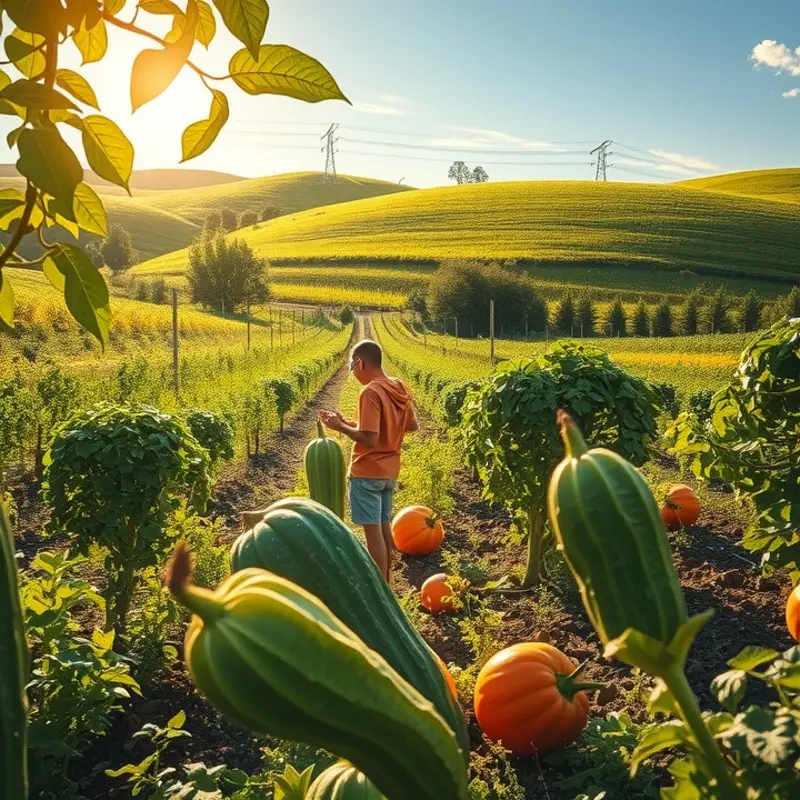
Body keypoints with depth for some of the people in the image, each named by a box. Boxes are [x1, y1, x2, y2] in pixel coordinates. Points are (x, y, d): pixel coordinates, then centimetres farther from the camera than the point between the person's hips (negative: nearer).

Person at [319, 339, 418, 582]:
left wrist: (341, 426, -11)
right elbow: (413, 426, 13)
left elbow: (368, 439, -24)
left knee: (372, 530, -1)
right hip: (389, 471, 8)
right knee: (384, 526, 17)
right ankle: (385, 583, 27)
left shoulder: (370, 392, -20)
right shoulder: (400, 388, 5)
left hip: (367, 472, -8)